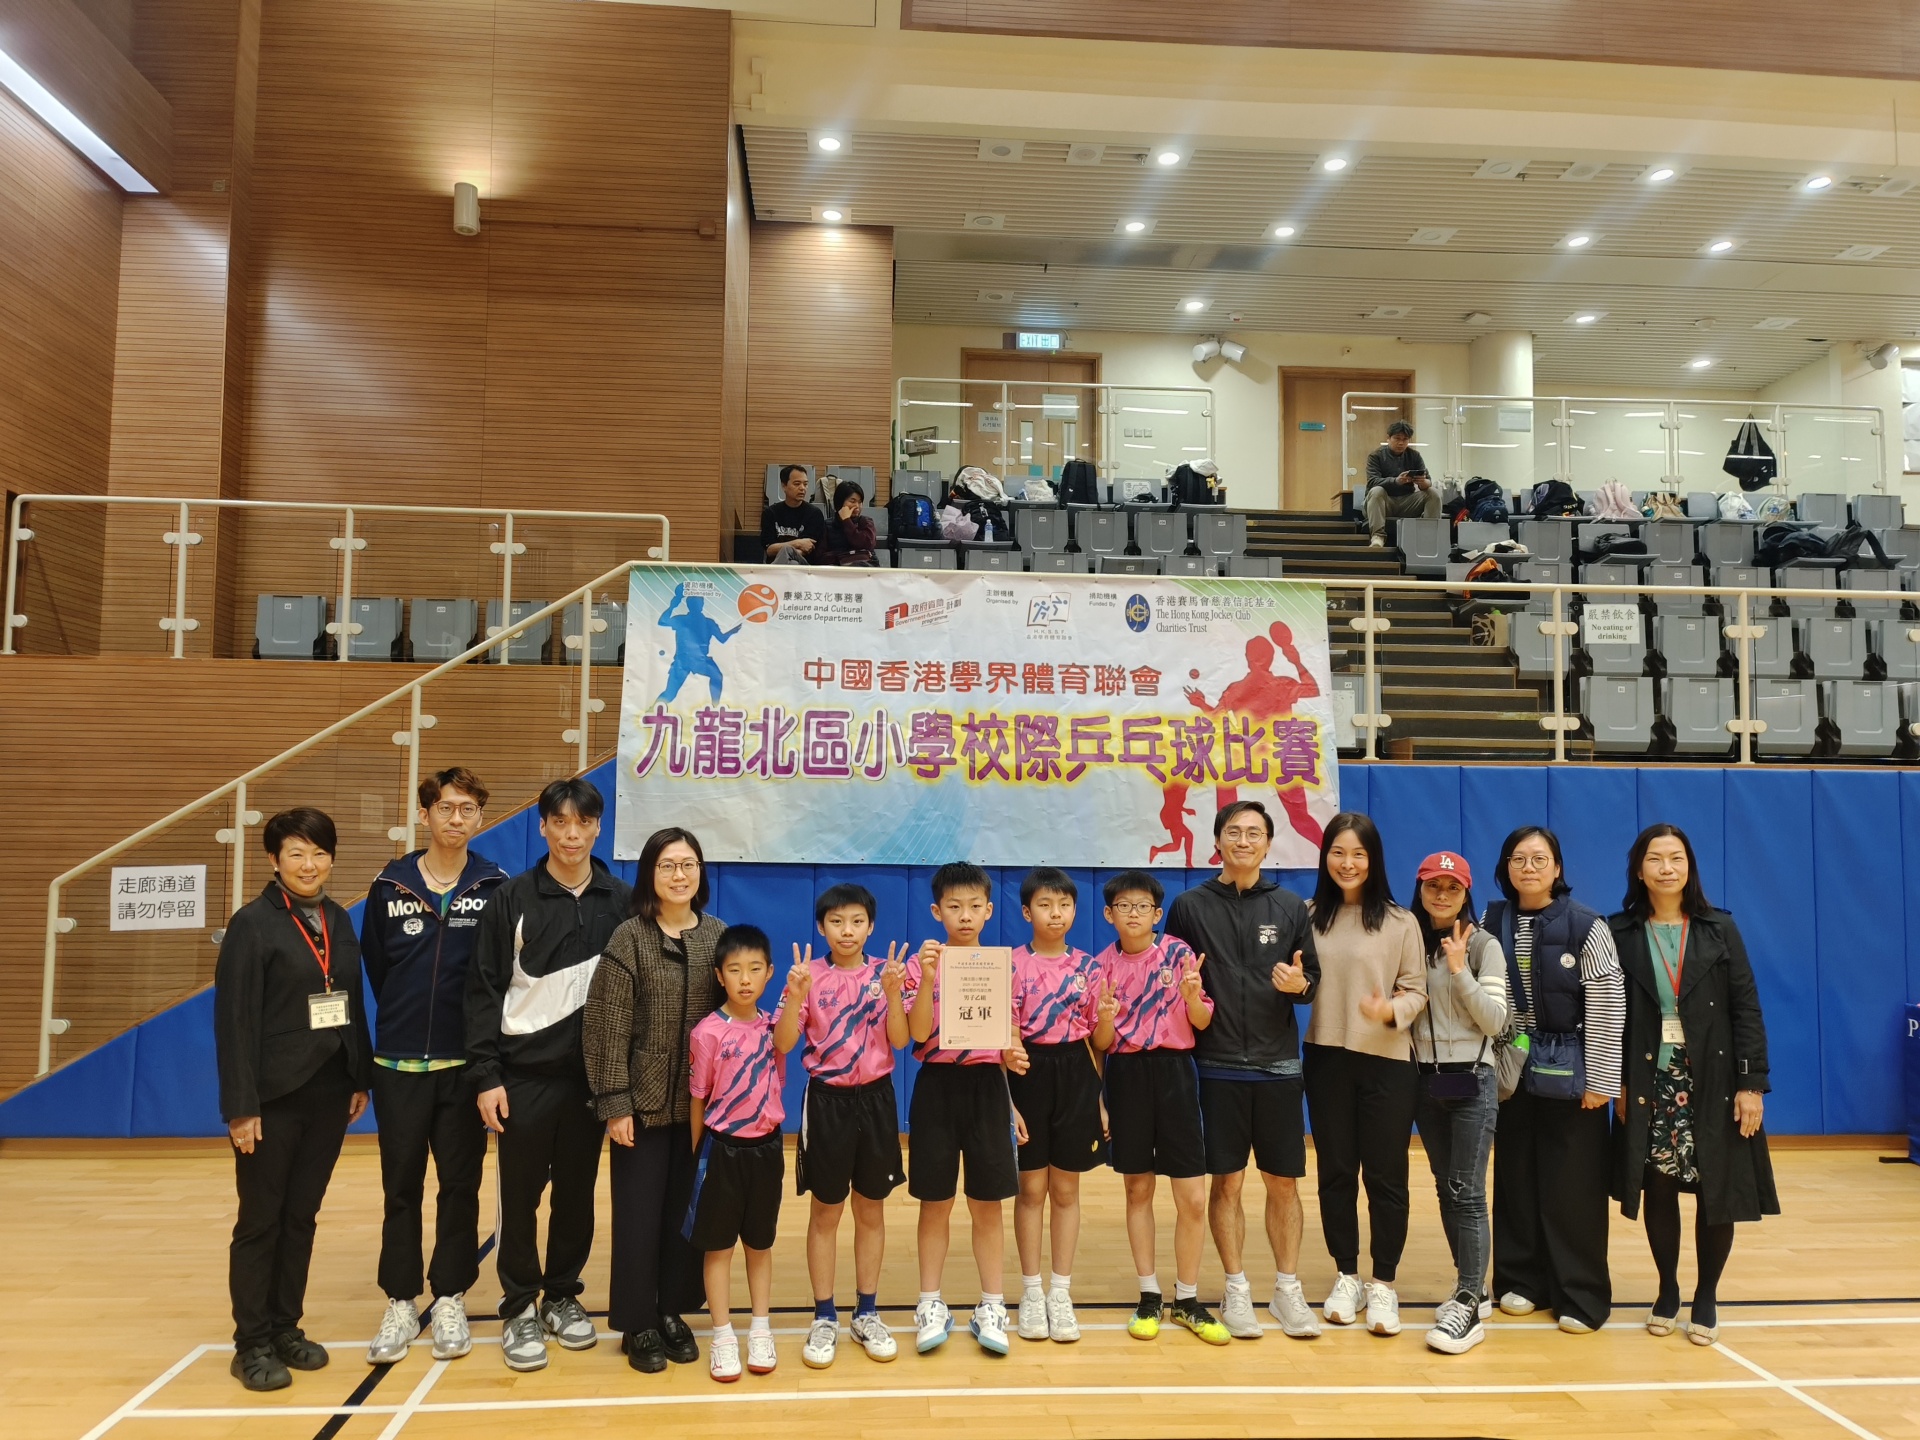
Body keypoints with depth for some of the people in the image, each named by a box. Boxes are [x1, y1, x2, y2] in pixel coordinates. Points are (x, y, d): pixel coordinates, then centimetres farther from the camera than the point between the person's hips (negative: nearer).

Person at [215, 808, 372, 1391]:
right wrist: (241, 1106, -16)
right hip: (274, 1097, -5)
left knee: (301, 1216, 13)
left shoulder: (339, 921, 8)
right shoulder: (253, 923, -9)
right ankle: (252, 1344, 17)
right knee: (261, 1220, 6)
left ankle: (286, 1328, 25)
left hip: (329, 1093, 5)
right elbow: (234, 1018, -13)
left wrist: (361, 1079, 9)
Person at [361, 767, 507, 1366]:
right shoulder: (390, 886, 1)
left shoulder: (495, 887, -3)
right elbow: (375, 966, 10)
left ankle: (450, 1301, 20)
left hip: (465, 1064, -1)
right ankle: (400, 1304, 21)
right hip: (400, 1063, 1)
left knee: (460, 1186, 8)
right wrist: (405, 1020, 11)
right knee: (401, 1187, 9)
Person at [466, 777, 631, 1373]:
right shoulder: (512, 899, -3)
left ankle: (563, 1296, 27)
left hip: (591, 1073, 2)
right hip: (524, 1072, -2)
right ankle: (520, 1307, 19)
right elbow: (484, 990, -3)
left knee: (577, 1191, 11)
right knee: (521, 1193, 5)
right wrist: (486, 1076, -8)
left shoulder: (620, 901, 1)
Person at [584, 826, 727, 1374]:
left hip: (700, 1104, 3)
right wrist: (614, 1102, -12)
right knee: (639, 1213, 4)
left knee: (686, 1211, 10)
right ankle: (638, 1324, 18)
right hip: (644, 1101, -3)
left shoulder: (719, 937, 3)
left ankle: (672, 1313, 26)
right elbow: (606, 1026, -9)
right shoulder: (629, 939, -7)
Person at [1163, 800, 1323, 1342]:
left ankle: (1287, 1290, 20)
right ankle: (1237, 1290, 18)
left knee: (1284, 1181, 7)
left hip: (1279, 1066, 1)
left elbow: (1313, 981, 7)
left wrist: (1300, 984, -14)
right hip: (1219, 1067, -1)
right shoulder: (1190, 906, 1)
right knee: (1225, 1181, 5)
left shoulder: (1291, 907, 5)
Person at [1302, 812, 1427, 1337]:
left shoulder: (1400, 922, -3)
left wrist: (1391, 1010, -22)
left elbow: (1417, 991, -4)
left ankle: (1384, 1284, 18)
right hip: (1326, 1059, 2)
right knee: (1335, 1170, 10)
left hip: (1386, 1061, -2)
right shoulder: (1309, 916, 4)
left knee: (1385, 1174, 4)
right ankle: (1346, 1276, 24)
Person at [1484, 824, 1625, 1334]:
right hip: (1511, 1071, 4)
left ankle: (1582, 1295, 13)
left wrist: (1601, 1080, -11)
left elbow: (1607, 1006, -9)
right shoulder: (1491, 923, 3)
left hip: (1568, 1072, -3)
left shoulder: (1586, 926, -8)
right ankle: (1523, 1280, 23)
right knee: (1516, 1179, 9)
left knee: (1573, 1185, 1)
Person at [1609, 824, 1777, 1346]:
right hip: (1649, 1081, 0)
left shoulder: (1720, 929, 1)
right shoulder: (1620, 932, 0)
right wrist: (1616, 1083, -4)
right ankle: (1667, 1291, 23)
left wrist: (1752, 1083, -8)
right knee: (1658, 1190, 5)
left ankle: (1707, 1295, 22)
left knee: (1715, 1191, 4)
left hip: (1712, 1080, 0)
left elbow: (1746, 1008, -2)